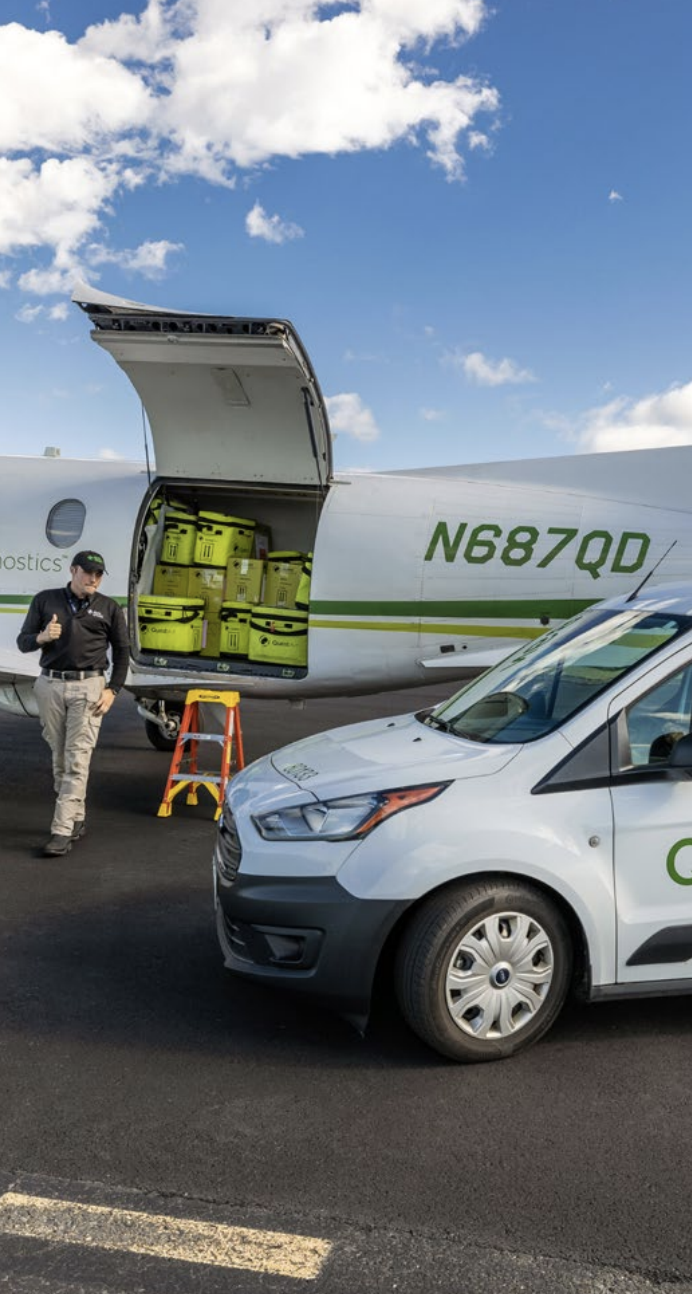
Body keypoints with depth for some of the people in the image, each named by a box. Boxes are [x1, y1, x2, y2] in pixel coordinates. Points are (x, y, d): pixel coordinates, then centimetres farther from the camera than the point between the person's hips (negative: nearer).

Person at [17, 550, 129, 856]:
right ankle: (77, 818, 22)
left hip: (88, 687, -2)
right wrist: (42, 637, -14)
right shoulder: (45, 600, 9)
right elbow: (22, 641, 9)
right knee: (59, 758, 8)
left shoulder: (109, 608, 8)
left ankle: (62, 831, -10)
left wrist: (112, 690, -1)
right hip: (50, 685, 2)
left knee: (77, 760, -9)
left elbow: (121, 651, 10)